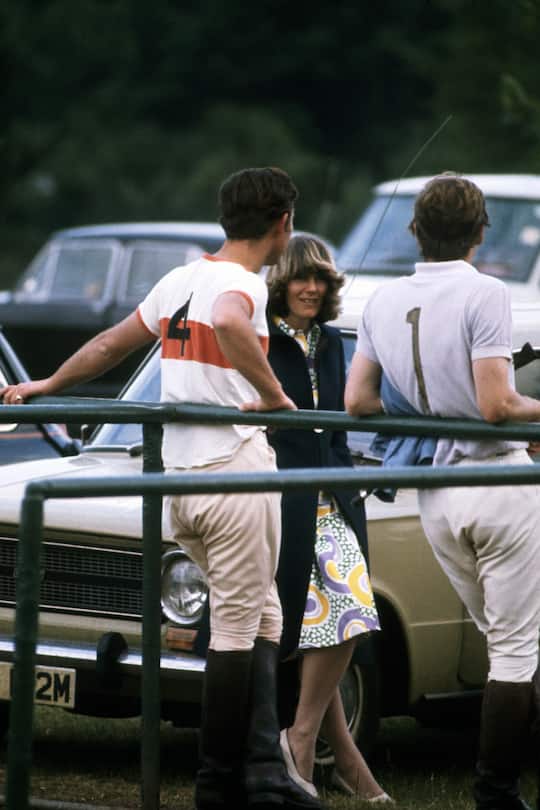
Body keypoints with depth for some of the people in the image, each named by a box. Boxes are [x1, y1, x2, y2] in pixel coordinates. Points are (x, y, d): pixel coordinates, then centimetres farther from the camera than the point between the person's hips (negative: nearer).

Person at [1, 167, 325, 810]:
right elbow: (228, 323, -35)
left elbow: (108, 346, 24)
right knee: (236, 630, -1)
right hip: (233, 470, -8)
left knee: (262, 619, 13)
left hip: (178, 480, 8)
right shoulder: (243, 283, -10)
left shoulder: (178, 280, 14)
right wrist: (272, 394, -25)